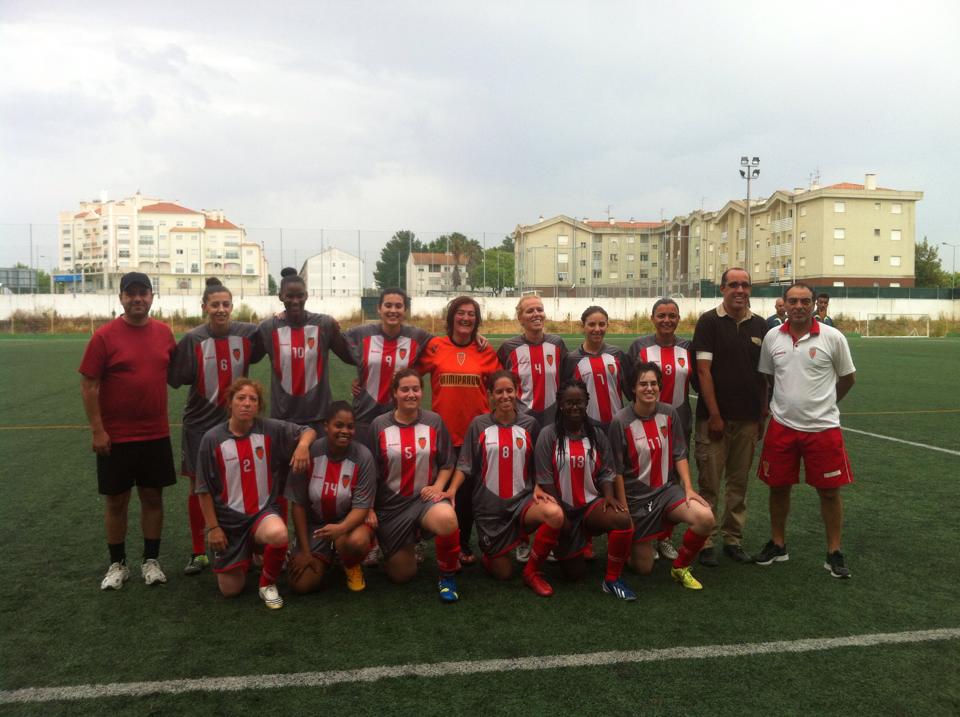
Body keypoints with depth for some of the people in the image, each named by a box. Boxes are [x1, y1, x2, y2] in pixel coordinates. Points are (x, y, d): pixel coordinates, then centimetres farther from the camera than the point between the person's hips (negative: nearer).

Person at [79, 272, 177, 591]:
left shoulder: (164, 332, 2)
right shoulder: (104, 335, -9)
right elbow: (88, 385, -9)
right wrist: (97, 430, -12)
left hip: (156, 434, 3)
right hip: (115, 436, -3)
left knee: (153, 497, 10)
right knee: (116, 500, 8)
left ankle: (151, 561, 22)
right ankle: (117, 564, 22)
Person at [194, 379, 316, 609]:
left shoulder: (271, 429, -7)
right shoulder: (212, 439, -9)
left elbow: (308, 431, 3)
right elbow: (204, 489, -3)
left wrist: (302, 444, -20)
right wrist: (213, 527, -5)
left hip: (264, 511, 0)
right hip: (228, 518, 1)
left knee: (278, 534, -36)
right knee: (230, 590, 3)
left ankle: (268, 584, -5)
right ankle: (246, 552, 37)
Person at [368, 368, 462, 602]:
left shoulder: (434, 421, -1)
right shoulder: (379, 425, -3)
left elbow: (447, 463, 6)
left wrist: (438, 487, -11)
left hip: (426, 497, -1)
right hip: (391, 504, 1)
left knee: (448, 520, -37)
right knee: (402, 575, 3)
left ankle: (447, 575, -9)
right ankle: (404, 549, 41)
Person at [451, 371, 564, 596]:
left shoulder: (530, 424, 3)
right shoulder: (479, 424, -1)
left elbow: (536, 466, 11)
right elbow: (465, 465, -1)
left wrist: (537, 488, -7)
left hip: (522, 499, 1)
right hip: (489, 504, -1)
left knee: (555, 514, -32)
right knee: (503, 573, 1)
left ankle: (532, 571, -9)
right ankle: (489, 554, 38)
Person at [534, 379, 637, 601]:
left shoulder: (596, 435, 5)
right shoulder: (548, 435, -8)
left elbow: (605, 472, 4)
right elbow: (545, 480, -10)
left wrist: (609, 496, -16)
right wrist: (561, 515, -12)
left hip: (591, 503, 2)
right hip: (562, 508, -2)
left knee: (623, 519, -31)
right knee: (574, 572, -1)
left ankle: (612, 579, -11)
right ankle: (568, 547, 36)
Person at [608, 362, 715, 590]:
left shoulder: (669, 413, -2)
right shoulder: (621, 422, -14)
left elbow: (679, 455, 3)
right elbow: (617, 471, -10)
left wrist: (688, 488, -10)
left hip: (667, 489, 3)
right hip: (636, 496, -3)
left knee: (705, 518, -26)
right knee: (643, 568, 3)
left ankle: (680, 567, 0)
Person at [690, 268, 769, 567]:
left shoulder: (760, 326, 8)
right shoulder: (709, 321, -5)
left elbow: (764, 374, 13)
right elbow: (703, 370, -9)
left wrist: (762, 414, 9)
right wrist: (714, 415, -11)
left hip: (748, 418, 4)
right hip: (714, 416, -4)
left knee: (739, 483, 12)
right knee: (709, 483, 0)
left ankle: (733, 540, 23)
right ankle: (705, 542, 10)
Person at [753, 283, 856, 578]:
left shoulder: (832, 337, -6)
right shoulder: (772, 337, 1)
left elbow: (847, 378, 6)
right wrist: (781, 404, 10)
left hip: (823, 427, -2)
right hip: (782, 426, 2)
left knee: (829, 491, 4)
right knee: (778, 487, 11)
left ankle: (834, 553, 19)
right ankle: (778, 545, 28)